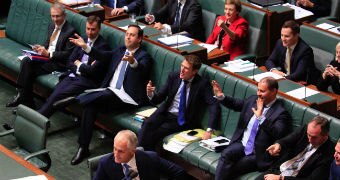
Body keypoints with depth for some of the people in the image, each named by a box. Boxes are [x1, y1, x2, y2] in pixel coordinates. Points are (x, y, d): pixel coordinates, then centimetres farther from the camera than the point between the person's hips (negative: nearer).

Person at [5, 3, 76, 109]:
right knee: (26, 61, -20)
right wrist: (41, 48, 3)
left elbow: (68, 54, -15)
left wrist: (48, 54, -20)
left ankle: (24, 99, -11)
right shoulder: (52, 26, 14)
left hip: (57, 62, -8)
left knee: (28, 70, -23)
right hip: (46, 56, 8)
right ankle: (23, 97, -20)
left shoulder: (70, 31, -12)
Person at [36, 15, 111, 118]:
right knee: (55, 93, -23)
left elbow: (93, 70, -14)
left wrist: (78, 65, 1)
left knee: (57, 95, -25)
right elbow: (70, 62, 13)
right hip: (72, 75, 6)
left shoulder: (103, 46, -6)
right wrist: (81, 68, -6)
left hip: (86, 81, -6)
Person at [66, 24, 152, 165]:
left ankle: (73, 99, -21)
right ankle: (83, 148, -20)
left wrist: (133, 62, -45)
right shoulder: (119, 51, 22)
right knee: (90, 106, -22)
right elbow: (102, 56, 6)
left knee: (105, 94, -36)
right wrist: (85, 47, -10)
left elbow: (142, 70, -22)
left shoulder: (144, 57, 2)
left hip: (126, 98, -5)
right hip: (108, 93, 5)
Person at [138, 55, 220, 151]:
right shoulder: (173, 77, 3)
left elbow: (214, 106, -17)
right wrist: (151, 94, -20)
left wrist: (209, 130, -30)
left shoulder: (202, 84, -9)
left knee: (156, 132, -27)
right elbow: (158, 99, 5)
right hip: (165, 113, 4)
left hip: (181, 121, -3)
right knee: (147, 125, -26)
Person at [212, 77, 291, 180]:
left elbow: (278, 134, -26)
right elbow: (236, 104, 26)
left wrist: (260, 116, -25)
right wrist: (221, 97, 9)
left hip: (258, 155, -5)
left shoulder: (281, 113, -10)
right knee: (226, 154, -26)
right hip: (241, 144, 5)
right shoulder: (253, 100, 9)